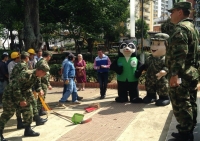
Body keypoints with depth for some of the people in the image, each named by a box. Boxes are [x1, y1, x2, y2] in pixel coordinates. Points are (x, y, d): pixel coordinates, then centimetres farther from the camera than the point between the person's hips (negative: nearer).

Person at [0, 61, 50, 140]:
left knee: (28, 110, 8)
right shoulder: (27, 75, -32)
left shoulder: (37, 77, -5)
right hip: (11, 93, -9)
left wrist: (39, 90, -6)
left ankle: (28, 130, 19)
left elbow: (37, 84, 16)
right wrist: (21, 100, -26)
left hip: (22, 93, 9)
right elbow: (16, 88, -32)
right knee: (7, 113, -4)